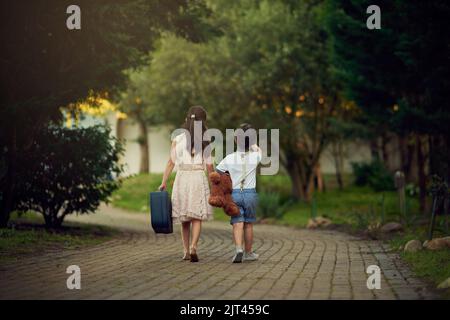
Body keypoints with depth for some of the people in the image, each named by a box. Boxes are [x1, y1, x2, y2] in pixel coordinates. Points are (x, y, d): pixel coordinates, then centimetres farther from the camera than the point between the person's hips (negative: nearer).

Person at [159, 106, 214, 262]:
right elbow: (209, 166, 2)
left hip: (182, 178, 1)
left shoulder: (178, 139, 1)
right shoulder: (204, 141, 1)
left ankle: (186, 251, 14)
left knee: (184, 218, 12)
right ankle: (193, 248, -19)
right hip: (199, 179, -1)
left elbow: (171, 162, -3)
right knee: (197, 217, 0)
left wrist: (164, 182, -1)